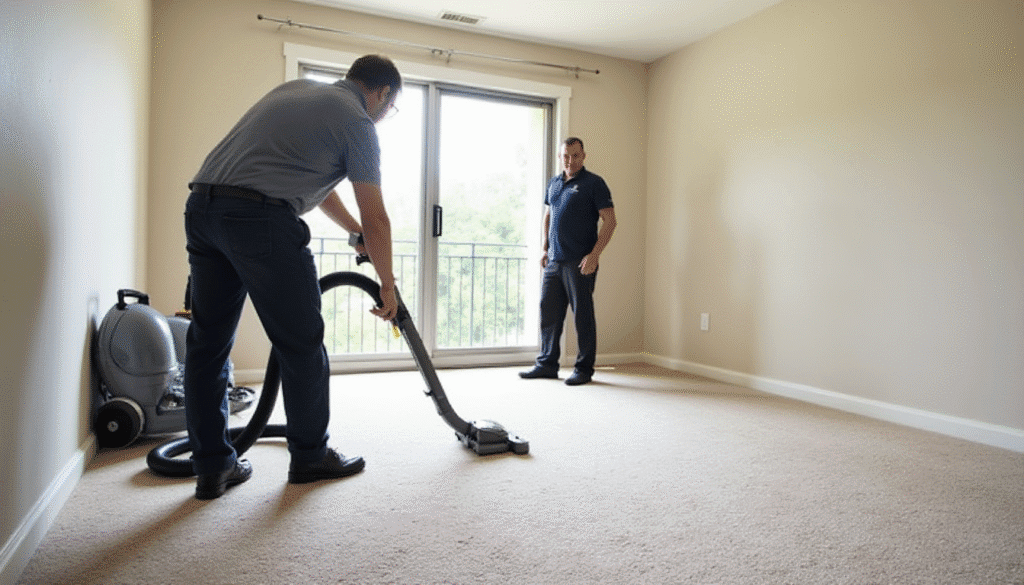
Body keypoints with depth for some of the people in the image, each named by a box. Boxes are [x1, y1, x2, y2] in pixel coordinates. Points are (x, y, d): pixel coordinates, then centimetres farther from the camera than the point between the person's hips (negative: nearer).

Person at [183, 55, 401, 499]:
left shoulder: (298, 89, 26)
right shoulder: (357, 121, 2)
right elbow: (377, 219, 0)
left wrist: (356, 232, 36)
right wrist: (387, 284, 12)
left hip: (202, 207, 9)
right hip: (260, 218, -9)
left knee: (207, 344, 11)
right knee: (301, 344, 5)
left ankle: (212, 467, 19)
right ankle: (309, 455, 20)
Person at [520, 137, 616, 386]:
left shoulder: (594, 183, -4)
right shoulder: (554, 183, 15)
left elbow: (609, 221, -9)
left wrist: (594, 255, -17)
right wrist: (545, 249, 15)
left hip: (580, 262, -6)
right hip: (554, 261, 6)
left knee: (583, 314, 1)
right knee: (549, 312, 9)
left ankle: (584, 369, 11)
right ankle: (547, 364, 20)